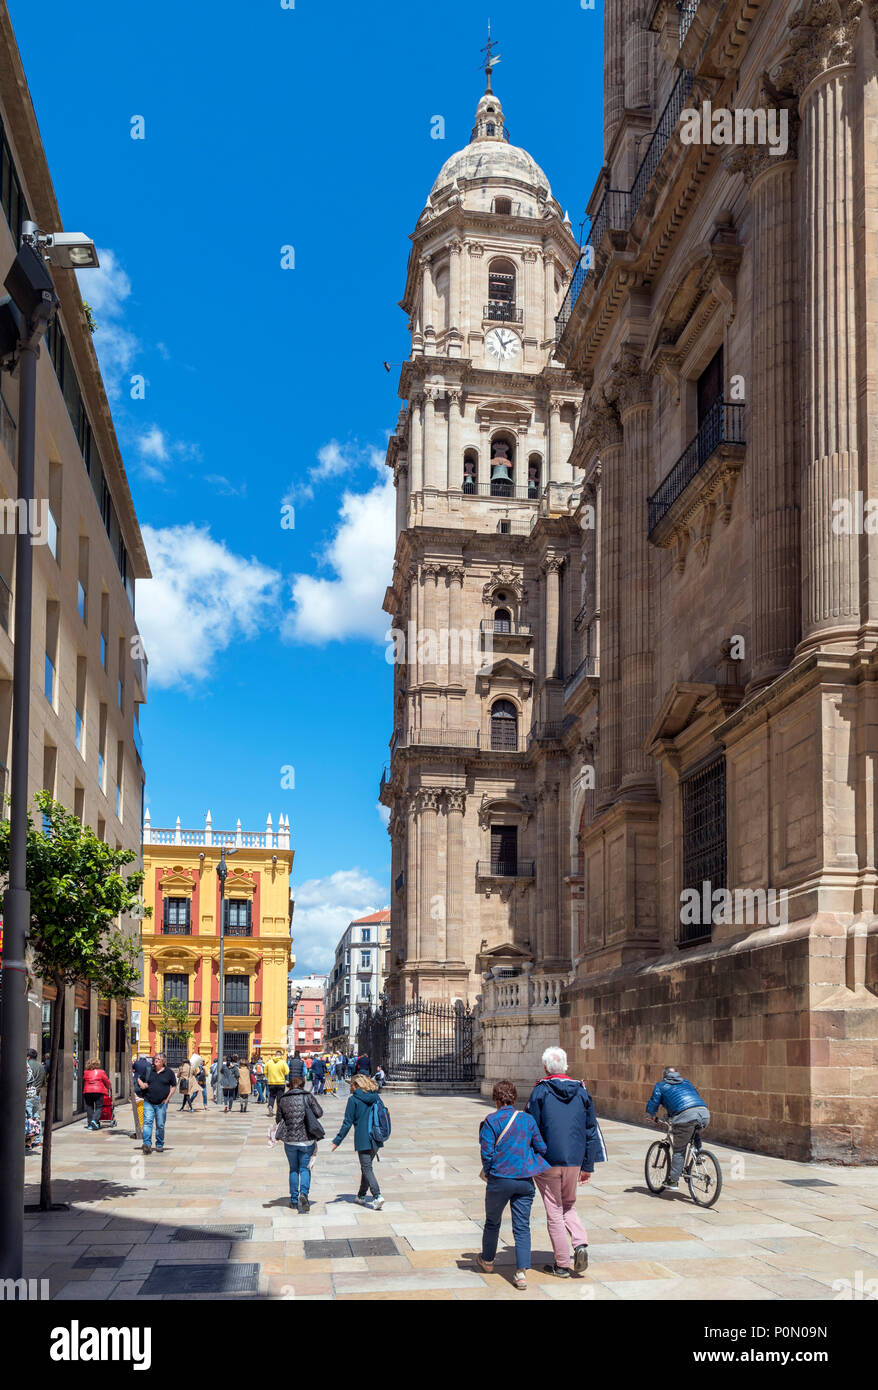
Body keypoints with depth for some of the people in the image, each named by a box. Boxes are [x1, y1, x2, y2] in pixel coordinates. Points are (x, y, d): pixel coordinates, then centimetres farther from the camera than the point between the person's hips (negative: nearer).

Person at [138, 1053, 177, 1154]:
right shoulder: (149, 1071, 8)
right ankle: (147, 1144, -19)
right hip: (148, 1102, 1)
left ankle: (159, 1145, 18)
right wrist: (142, 1084, -7)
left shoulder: (168, 1072, 4)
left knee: (160, 1125, 5)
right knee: (147, 1122, -13)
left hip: (161, 1104, -1)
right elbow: (144, 1085, 18)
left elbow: (174, 1086, 9)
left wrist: (167, 1098, -1)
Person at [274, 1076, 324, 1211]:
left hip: (289, 1139, 2)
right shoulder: (307, 1097, -3)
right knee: (305, 1168, 7)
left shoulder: (282, 1100, 2)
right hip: (306, 1139, -2)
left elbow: (279, 1119, 6)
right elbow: (319, 1112, -6)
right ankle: (304, 1193, -15)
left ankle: (294, 1199, 16)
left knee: (293, 1169, 16)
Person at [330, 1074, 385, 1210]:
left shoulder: (354, 1099, -6)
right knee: (367, 1167, 19)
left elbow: (347, 1123, -8)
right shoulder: (375, 1098, 10)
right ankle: (361, 1196, 27)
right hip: (376, 1139, 6)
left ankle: (377, 1196, -19)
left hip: (362, 1139, -6)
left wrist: (337, 1141, -3)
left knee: (367, 1168, -4)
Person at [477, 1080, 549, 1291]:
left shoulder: (491, 1121, -8)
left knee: (492, 1222, 18)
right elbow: (541, 1147, 5)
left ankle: (487, 1261, 37)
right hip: (525, 1180, 2)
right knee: (522, 1227, 5)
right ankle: (522, 1271, -8)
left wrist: (488, 1173, 5)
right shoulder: (527, 1119, 2)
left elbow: (487, 1152, -11)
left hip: (500, 1179, -2)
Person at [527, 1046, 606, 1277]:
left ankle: (562, 1265, 7)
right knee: (568, 1205, 22)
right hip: (574, 1160, 4)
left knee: (554, 1211, 5)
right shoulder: (582, 1092, 6)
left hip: (548, 1161, -4)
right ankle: (580, 1243, -2)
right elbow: (591, 1130, 9)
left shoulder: (540, 1091, -6)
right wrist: (588, 1166, 15)